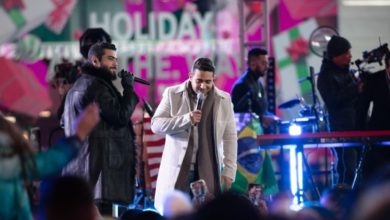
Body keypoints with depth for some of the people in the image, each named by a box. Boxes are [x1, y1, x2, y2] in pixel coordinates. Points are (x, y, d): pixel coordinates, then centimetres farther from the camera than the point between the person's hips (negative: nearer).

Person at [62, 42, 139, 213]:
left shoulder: (78, 86, 22)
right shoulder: (96, 85, -11)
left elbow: (65, 122, 30)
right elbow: (121, 116, -16)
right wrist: (128, 88, -5)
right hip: (98, 165, -11)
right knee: (100, 213, -13)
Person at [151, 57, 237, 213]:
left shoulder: (224, 99, 5)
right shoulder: (172, 94, 2)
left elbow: (230, 137, 6)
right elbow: (156, 125, -3)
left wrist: (229, 171, -2)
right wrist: (186, 119, -17)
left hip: (208, 173, 0)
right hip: (177, 171, 0)